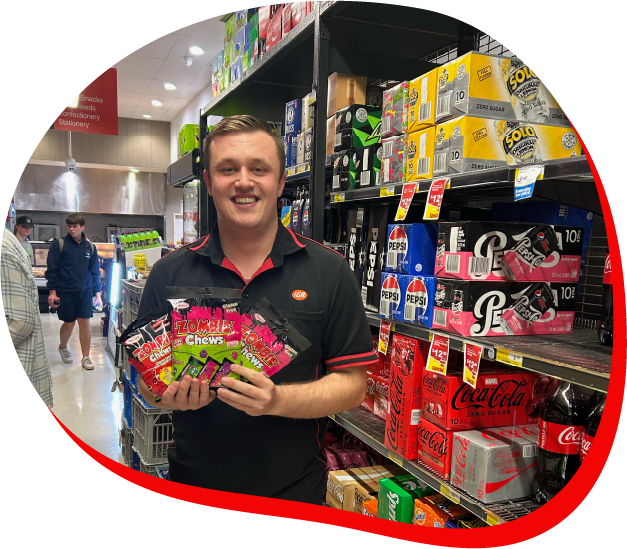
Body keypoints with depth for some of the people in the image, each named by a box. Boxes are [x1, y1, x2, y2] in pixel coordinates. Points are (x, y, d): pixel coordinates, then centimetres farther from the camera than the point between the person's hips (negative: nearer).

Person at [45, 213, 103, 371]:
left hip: (85, 292, 2)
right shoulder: (59, 244, -3)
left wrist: (97, 294, 6)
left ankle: (86, 357, 9)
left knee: (84, 322, 0)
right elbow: (52, 269, -3)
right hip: (65, 292, -2)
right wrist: (52, 291, -7)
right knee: (69, 322, 6)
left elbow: (95, 272, 10)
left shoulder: (90, 247, 5)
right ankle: (63, 347, 36)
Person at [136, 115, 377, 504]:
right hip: (193, 486, 2)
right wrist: (173, 396, -20)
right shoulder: (169, 275, -4)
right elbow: (147, 381, 2)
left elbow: (353, 384, -9)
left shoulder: (329, 273, -9)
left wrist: (277, 400, -25)